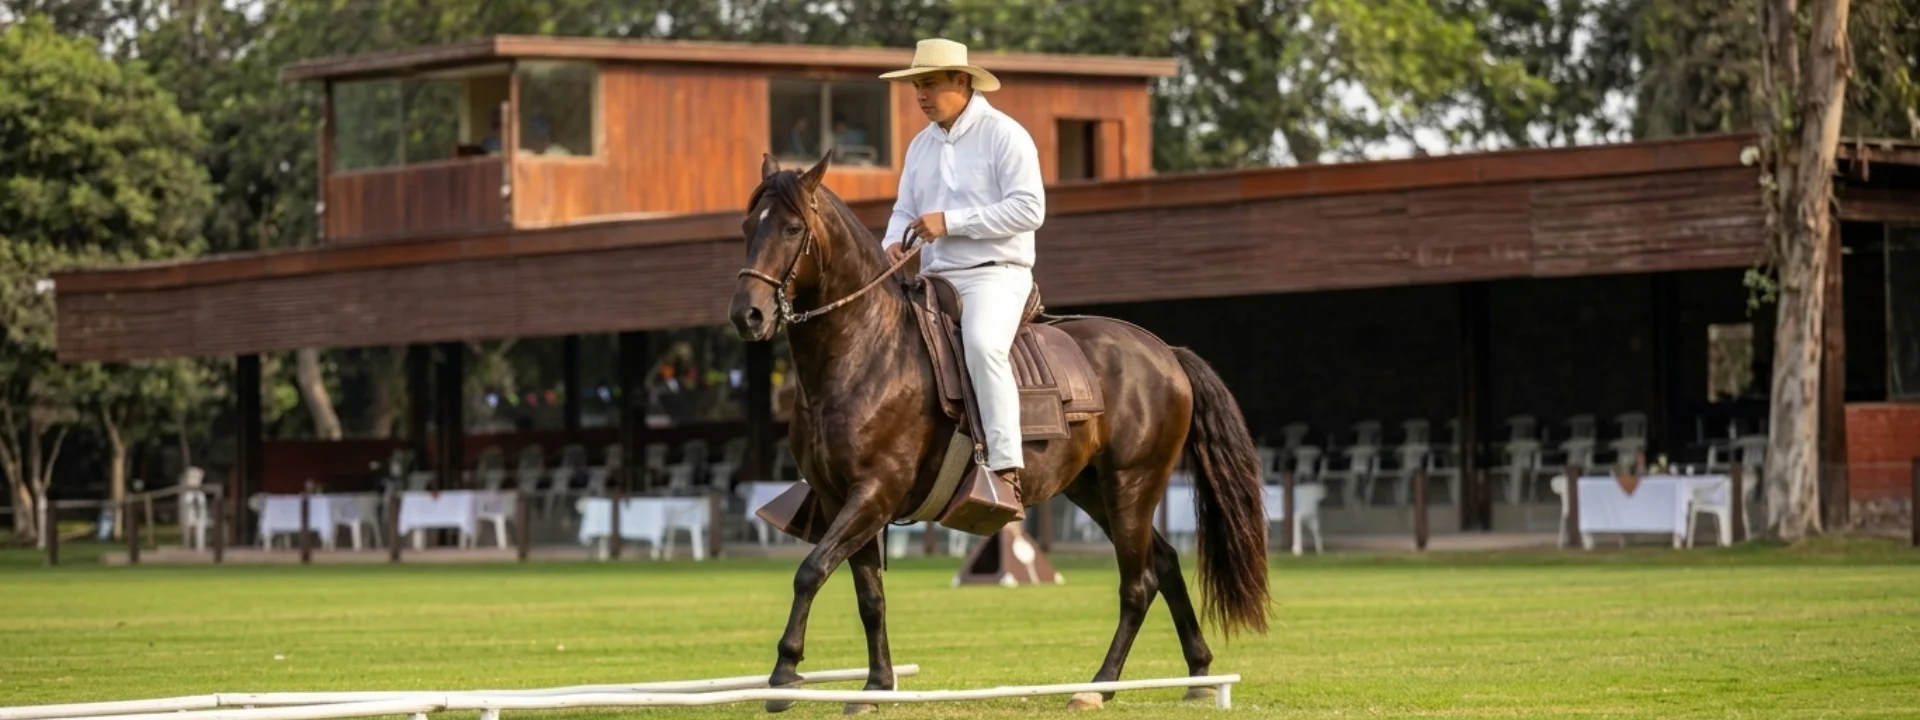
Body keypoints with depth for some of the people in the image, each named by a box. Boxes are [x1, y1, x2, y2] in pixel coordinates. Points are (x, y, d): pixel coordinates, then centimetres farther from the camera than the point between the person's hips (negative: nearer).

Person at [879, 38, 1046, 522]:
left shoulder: (1004, 135, -6)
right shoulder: (922, 146, 17)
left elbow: (1029, 209, -15)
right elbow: (905, 211, 20)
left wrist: (950, 222, -19)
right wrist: (893, 244, -5)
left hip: (993, 274, -8)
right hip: (933, 280, 8)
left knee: (982, 344, -36)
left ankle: (1006, 473, -40)